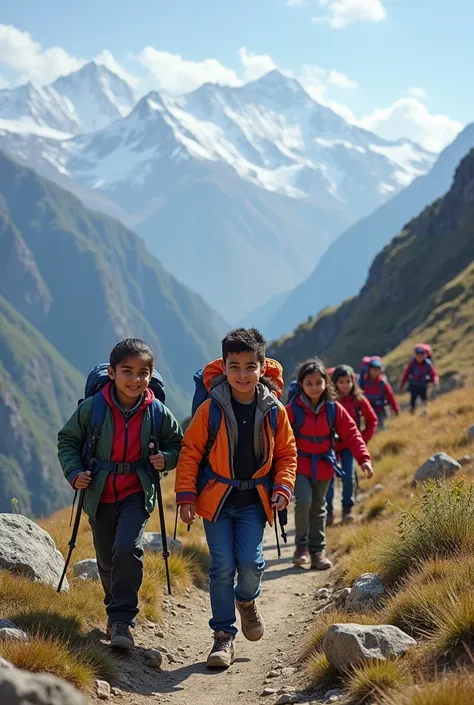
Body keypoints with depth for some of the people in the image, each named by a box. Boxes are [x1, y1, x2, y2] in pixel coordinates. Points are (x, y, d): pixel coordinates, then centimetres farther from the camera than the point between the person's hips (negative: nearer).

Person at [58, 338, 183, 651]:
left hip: (137, 494, -2)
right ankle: (118, 610, 42)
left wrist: (166, 458, -13)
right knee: (107, 559, 15)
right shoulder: (92, 408, -11)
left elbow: (178, 445, 8)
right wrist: (74, 472, -11)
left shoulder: (157, 412, -9)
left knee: (127, 549, -24)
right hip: (100, 496, 2)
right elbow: (68, 440, 3)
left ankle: (122, 619, -15)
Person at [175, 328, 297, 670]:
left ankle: (247, 600, 25)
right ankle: (224, 636, 10)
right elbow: (190, 452, -2)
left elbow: (286, 454, 8)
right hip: (216, 497, -1)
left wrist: (282, 489, -5)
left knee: (250, 562, -10)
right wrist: (186, 496, -7)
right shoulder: (211, 409, -9)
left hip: (254, 500, 1)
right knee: (222, 566, -4)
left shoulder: (274, 411, -4)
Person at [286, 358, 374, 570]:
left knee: (318, 508, 13)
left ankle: (317, 550, 23)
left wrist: (364, 459, -14)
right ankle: (301, 545, 0)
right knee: (304, 501, -20)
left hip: (323, 466, 3)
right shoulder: (293, 409, -12)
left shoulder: (334, 409, -5)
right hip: (300, 465, -3)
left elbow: (352, 434, -4)